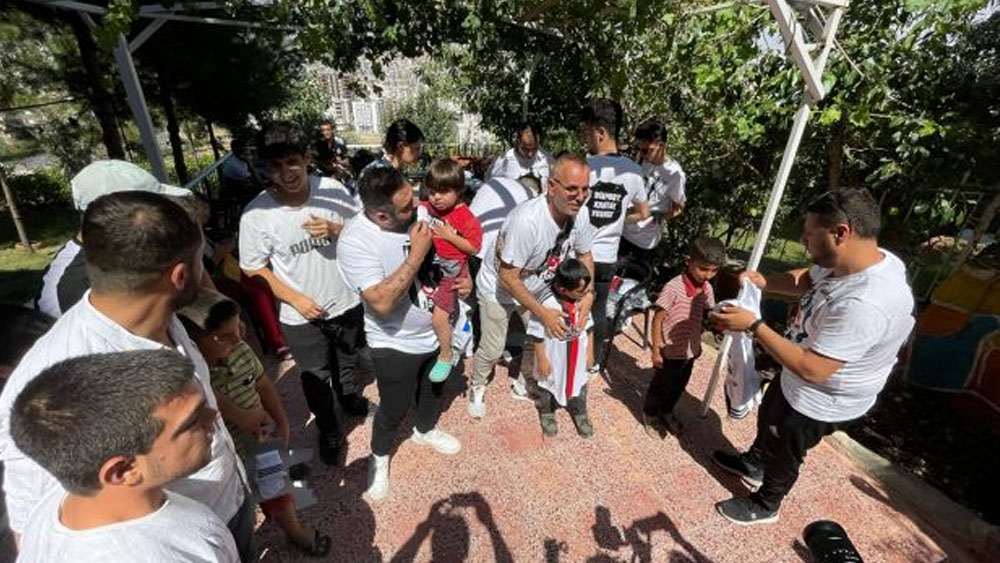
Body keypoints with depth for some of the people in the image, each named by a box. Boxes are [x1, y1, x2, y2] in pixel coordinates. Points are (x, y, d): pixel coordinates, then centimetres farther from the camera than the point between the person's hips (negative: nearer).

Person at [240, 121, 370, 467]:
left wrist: (336, 230, -24)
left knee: (347, 361, 28)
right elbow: (254, 269, -9)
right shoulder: (256, 213, -19)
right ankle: (328, 431, 45)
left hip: (346, 302, 2)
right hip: (300, 316, -2)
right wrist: (296, 299, -19)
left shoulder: (332, 188, -16)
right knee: (315, 377, 17)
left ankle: (350, 398, 60)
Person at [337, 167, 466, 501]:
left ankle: (425, 430, 59)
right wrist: (416, 255, -34)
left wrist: (463, 277, -12)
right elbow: (382, 303, -35)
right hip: (395, 344, -5)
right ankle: (379, 456, 48)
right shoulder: (354, 241, -28)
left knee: (434, 389, 28)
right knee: (394, 409, 15)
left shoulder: (417, 212, -12)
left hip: (437, 330, 6)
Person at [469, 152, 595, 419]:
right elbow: (508, 277, -31)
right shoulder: (526, 220, -39)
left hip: (536, 289, 6)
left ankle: (522, 385, 41)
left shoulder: (578, 215, -18)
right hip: (498, 289, -6)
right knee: (492, 350, 2)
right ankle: (477, 389, 36)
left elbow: (584, 255, 1)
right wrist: (543, 314, -26)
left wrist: (588, 295, -13)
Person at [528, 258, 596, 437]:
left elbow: (589, 328, 1)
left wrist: (590, 352, 7)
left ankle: (580, 413, 52)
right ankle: (546, 413, 51)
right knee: (548, 386, 23)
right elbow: (537, 336, -20)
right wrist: (542, 360, -14)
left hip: (578, 359, 4)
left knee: (579, 386, 25)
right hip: (554, 360, -4)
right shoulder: (547, 306, -31)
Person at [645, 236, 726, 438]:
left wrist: (697, 343, 11)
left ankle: (666, 412, 50)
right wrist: (656, 350, -16)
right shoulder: (673, 287, -25)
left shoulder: (707, 289, -5)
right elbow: (658, 319, -19)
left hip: (690, 351, 6)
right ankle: (650, 414, 39)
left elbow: (705, 317, 10)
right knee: (660, 385, 15)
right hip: (669, 351, -6)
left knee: (679, 386, 25)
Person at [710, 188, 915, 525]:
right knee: (767, 418, 31)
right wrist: (764, 282, -12)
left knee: (783, 453, 18)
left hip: (819, 403, -8)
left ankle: (765, 506, 48)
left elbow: (811, 369, -38)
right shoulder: (850, 262, -12)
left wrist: (754, 326, -34)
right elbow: (805, 281, 7)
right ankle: (753, 464, 61)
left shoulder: (864, 304, -40)